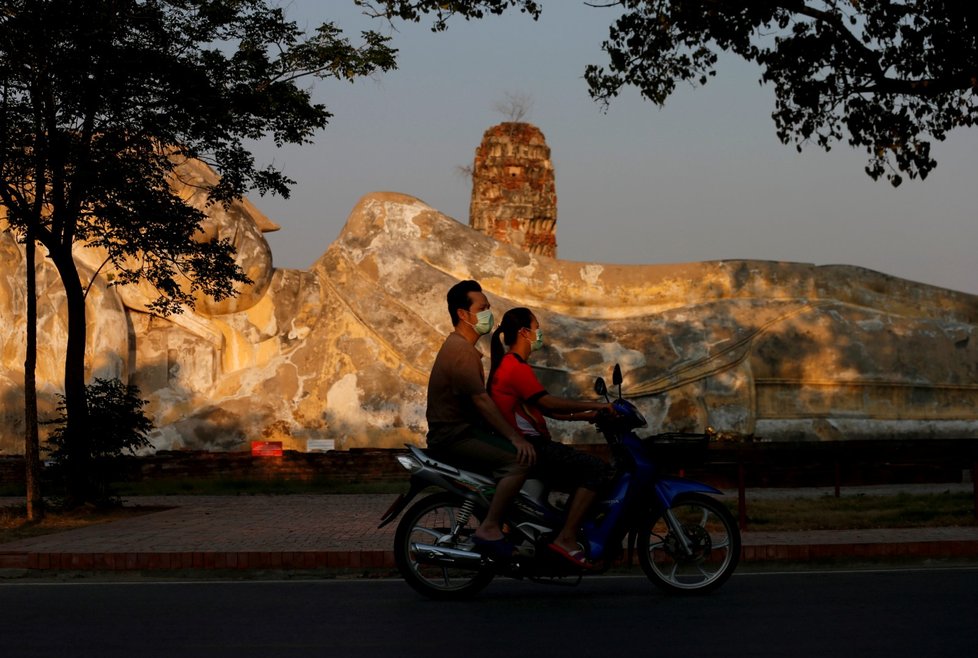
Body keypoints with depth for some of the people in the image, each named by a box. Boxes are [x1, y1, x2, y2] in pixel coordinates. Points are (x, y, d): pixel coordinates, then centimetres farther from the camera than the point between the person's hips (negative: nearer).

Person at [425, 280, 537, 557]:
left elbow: (480, 401, 20)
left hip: (465, 429, 11)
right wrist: (514, 437, -23)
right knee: (520, 459, -24)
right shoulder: (461, 351, -17)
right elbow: (481, 401, -23)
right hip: (453, 437, -11)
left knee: (526, 449, 14)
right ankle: (488, 529, -21)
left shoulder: (463, 347, 17)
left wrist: (513, 433, 14)